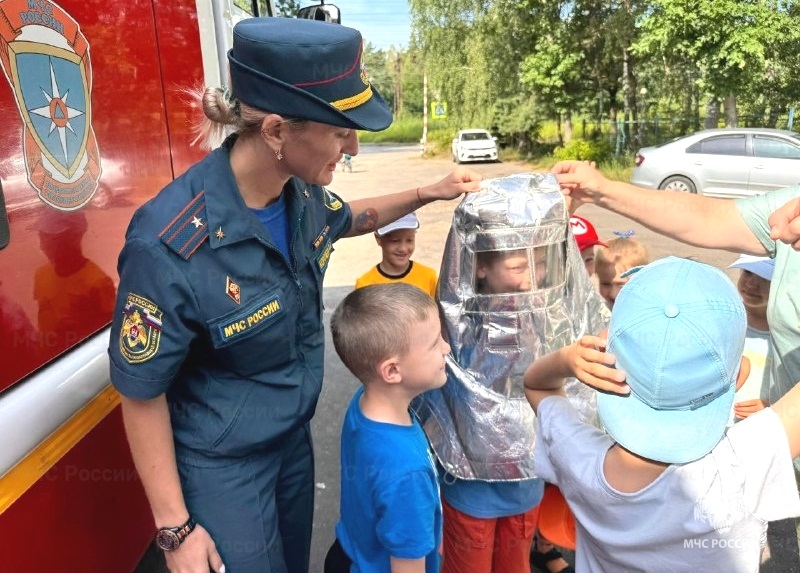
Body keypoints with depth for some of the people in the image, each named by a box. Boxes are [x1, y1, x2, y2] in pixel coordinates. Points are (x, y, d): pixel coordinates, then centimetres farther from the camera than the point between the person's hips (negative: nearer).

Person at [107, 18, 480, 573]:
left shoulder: (301, 193, -12)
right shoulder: (170, 246, -32)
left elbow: (348, 218, 14)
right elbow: (142, 395, -20)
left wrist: (428, 193, 4)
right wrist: (175, 527, -13)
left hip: (293, 437, 7)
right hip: (220, 464, -6)